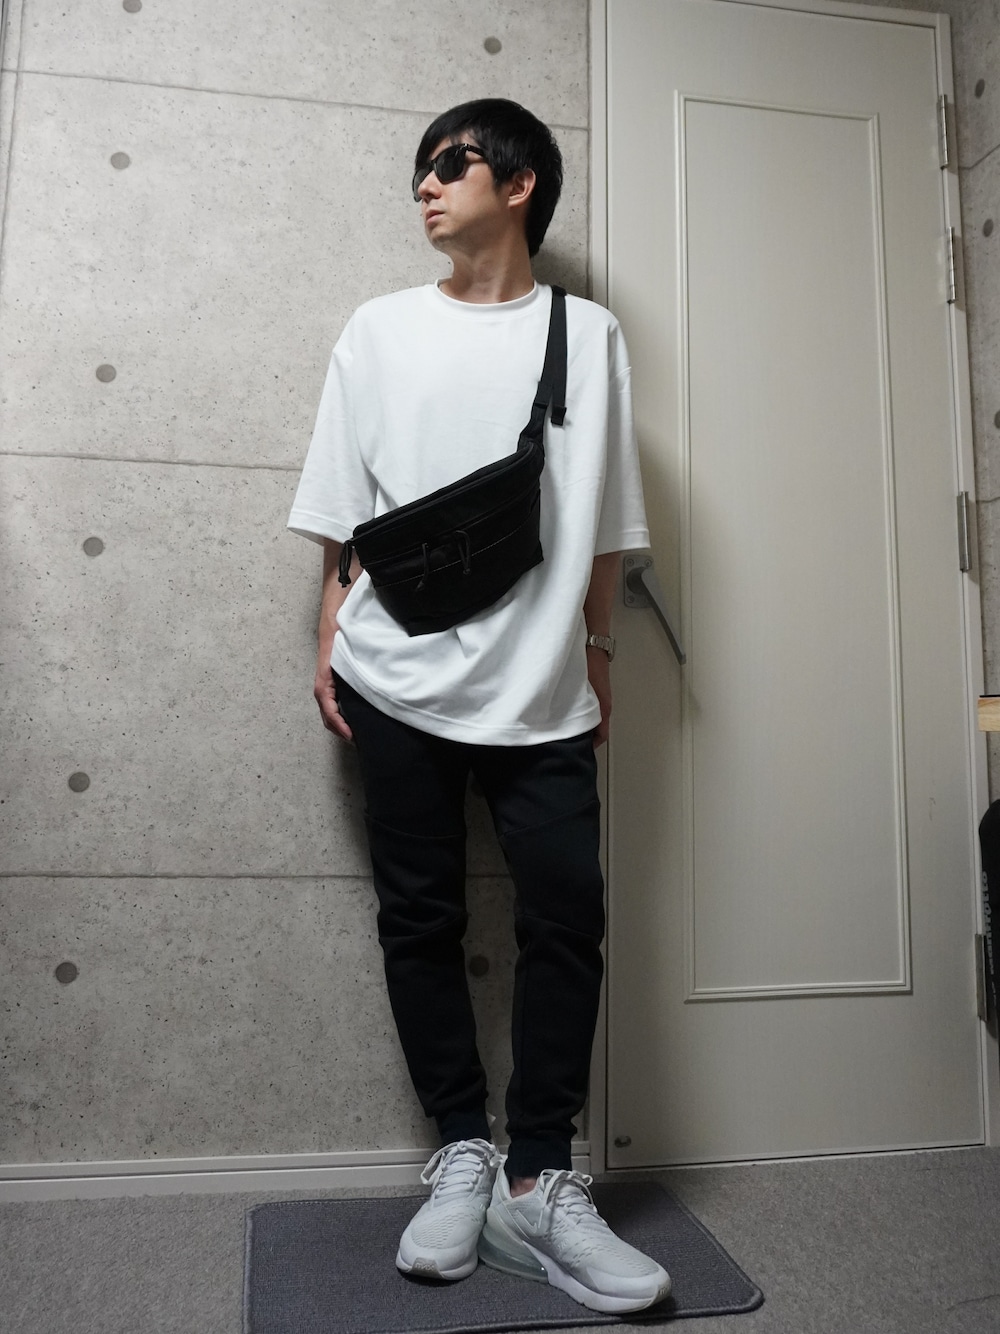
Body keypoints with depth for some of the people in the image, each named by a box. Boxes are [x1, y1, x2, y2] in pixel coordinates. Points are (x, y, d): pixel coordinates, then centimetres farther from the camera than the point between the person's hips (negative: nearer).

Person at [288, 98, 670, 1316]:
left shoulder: (588, 333, 9)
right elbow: (340, 509, 9)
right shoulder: (380, 329, 11)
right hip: (398, 678, 1)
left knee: (566, 914, -4)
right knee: (421, 918, 4)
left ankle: (538, 1186, 9)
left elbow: (601, 525, 10)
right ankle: (462, 1157, 19)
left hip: (539, 685, 0)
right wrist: (331, 638, 3)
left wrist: (597, 655, 8)